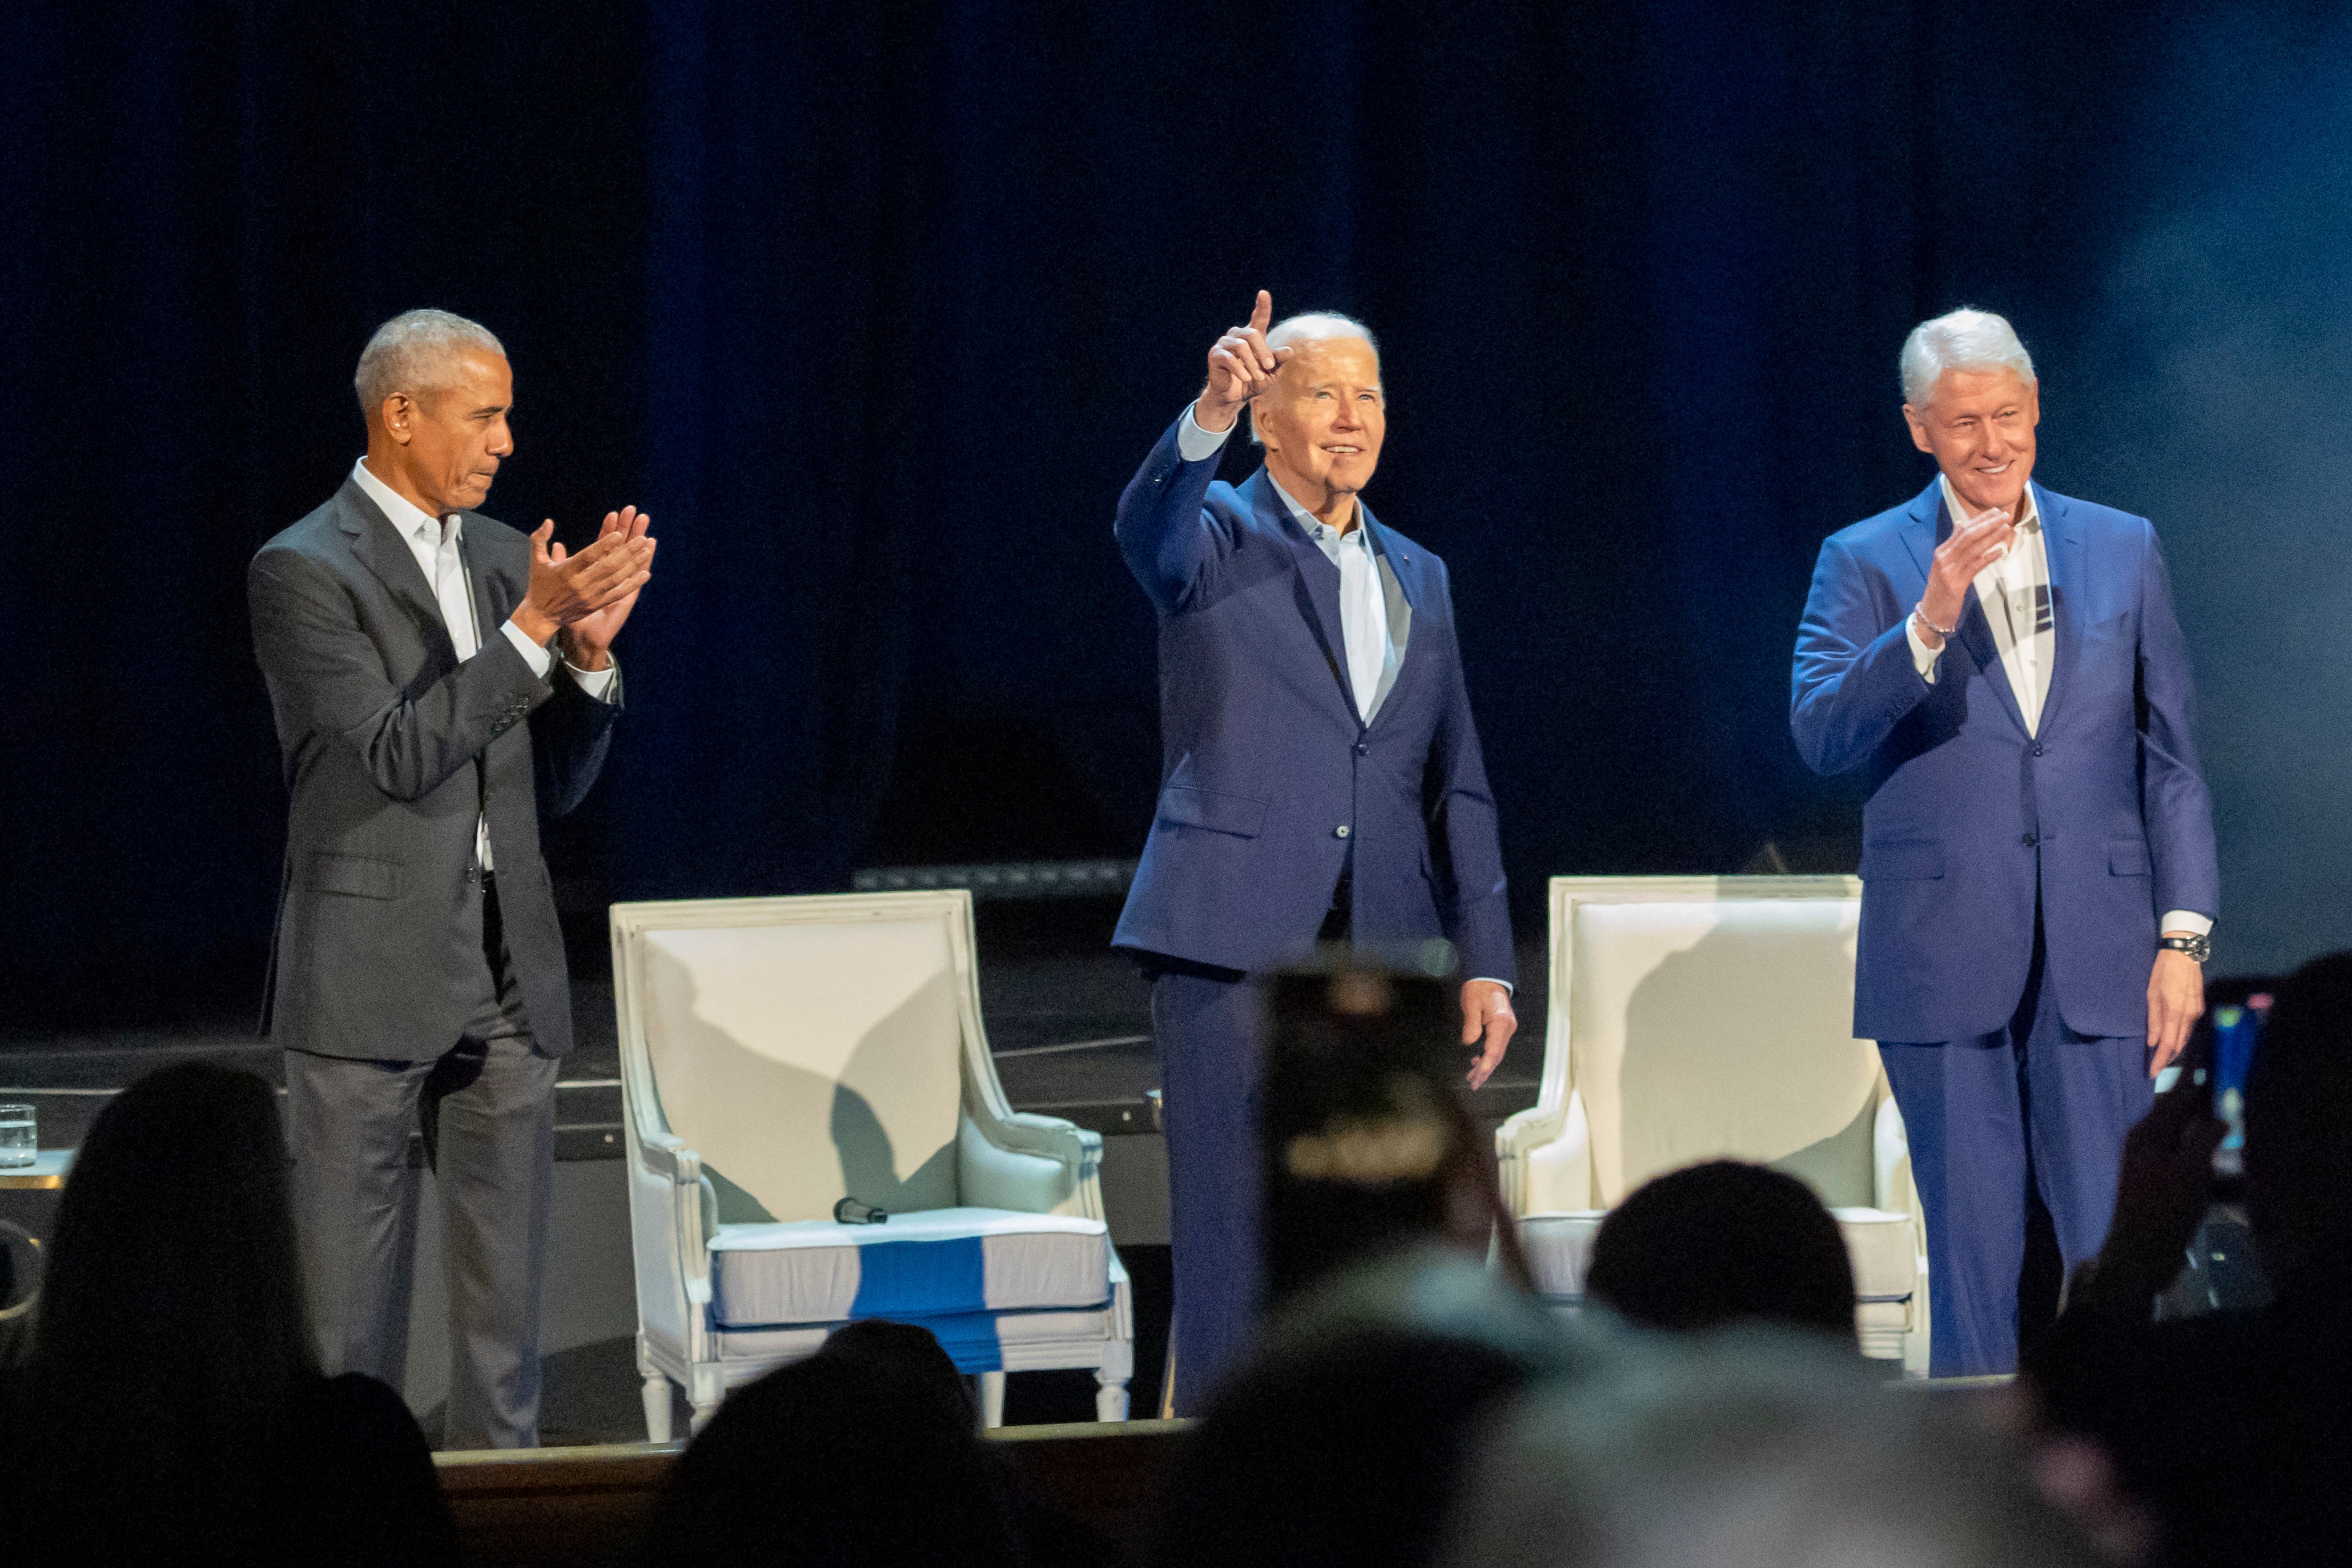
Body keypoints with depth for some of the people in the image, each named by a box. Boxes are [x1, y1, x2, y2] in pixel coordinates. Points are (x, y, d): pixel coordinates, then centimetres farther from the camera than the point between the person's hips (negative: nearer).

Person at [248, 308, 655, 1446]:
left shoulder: (503, 559, 12)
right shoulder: (303, 572, -8)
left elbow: (557, 785, 12)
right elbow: (399, 755, -18)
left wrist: (588, 649, -4)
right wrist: (531, 628, -21)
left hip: (508, 971, 6)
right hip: (369, 976, -6)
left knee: (506, 1296, 8)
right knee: (350, 1297, -2)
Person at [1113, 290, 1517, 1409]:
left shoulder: (1418, 580, 19)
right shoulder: (1217, 541, 3)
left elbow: (1456, 789, 19)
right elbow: (1148, 526, -23)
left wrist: (1483, 962, 10)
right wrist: (1210, 413, -42)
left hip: (1382, 957, 5)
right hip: (1237, 947, -5)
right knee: (1237, 1244, -7)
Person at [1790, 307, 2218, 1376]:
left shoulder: (2122, 550, 10)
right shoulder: (1866, 564, 4)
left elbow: (2170, 757, 10)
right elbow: (1820, 736, -9)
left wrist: (2183, 937, 3)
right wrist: (1929, 624, -22)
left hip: (2097, 959, 1)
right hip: (1943, 961, -1)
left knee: (2112, 1250, -3)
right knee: (1972, 1253, 1)